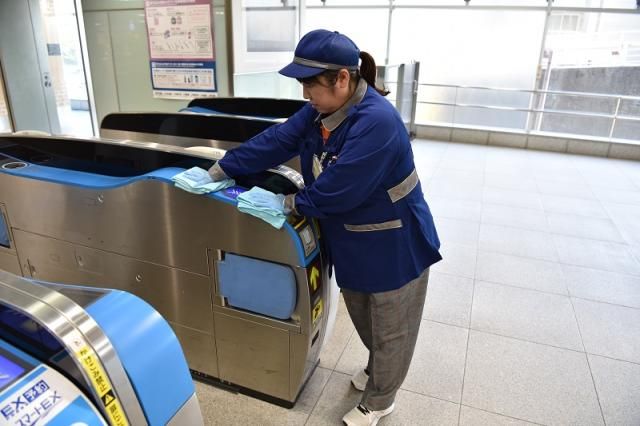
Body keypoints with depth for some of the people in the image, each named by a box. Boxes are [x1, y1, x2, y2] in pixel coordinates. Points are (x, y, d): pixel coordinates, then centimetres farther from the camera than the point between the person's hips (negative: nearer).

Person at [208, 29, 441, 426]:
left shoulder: (377, 121, -32)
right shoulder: (321, 109, -5)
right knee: (363, 318, 27)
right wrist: (220, 169, 1)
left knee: (390, 329, 15)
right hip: (351, 241, 8)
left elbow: (337, 191, -31)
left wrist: (294, 203, -14)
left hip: (394, 246, -8)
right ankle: (377, 369, 56)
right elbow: (276, 141, -1)